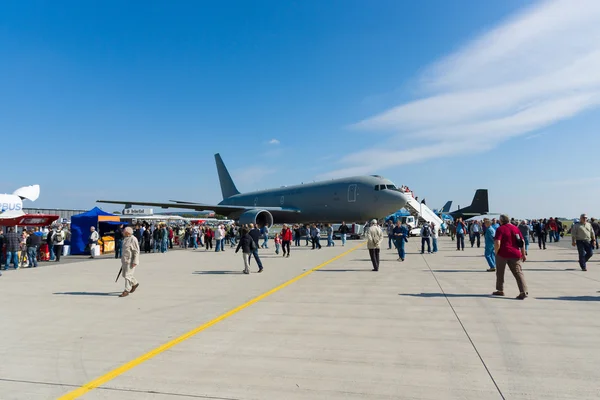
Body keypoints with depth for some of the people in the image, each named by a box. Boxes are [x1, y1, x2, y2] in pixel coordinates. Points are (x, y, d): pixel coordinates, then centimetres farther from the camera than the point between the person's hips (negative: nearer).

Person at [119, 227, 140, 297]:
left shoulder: (133, 239, -16)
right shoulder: (125, 239, 13)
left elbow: (136, 251, -18)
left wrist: (135, 262, -21)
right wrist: (122, 260, 23)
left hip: (130, 261, -10)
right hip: (124, 260, 10)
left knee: (127, 275, -7)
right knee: (125, 275, 15)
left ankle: (126, 291, 0)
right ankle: (135, 283, 34)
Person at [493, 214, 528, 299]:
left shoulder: (500, 229, -6)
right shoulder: (515, 228, 9)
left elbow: (497, 243, -16)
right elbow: (522, 242, 10)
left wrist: (496, 253, -1)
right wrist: (523, 254, 16)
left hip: (502, 254, -4)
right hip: (515, 254, 4)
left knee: (500, 273, 13)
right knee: (518, 273, 2)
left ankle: (500, 290, 23)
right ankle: (524, 291, -9)